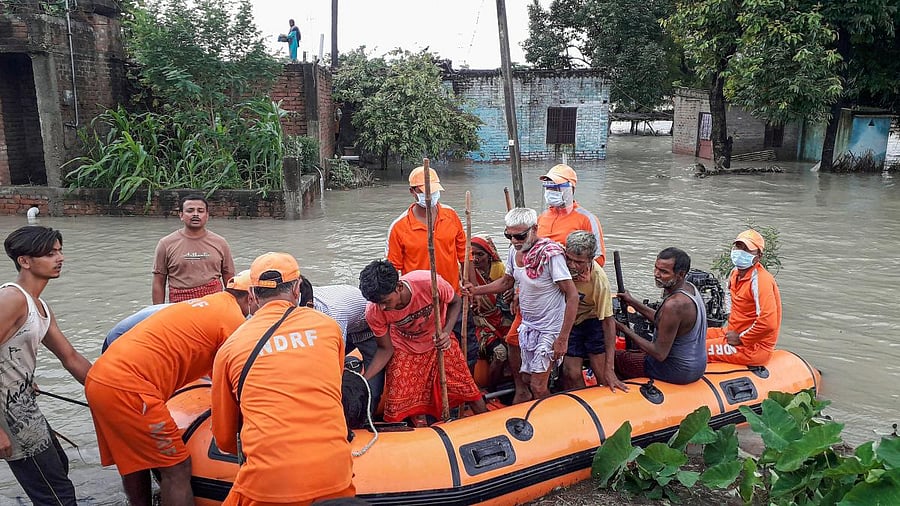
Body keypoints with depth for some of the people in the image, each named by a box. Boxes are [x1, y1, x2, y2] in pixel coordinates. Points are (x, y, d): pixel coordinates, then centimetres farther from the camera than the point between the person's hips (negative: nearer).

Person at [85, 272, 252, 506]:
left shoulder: (202, 304, 24)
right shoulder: (235, 320, -4)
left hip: (97, 380, 10)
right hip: (127, 390, -10)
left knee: (134, 462, 24)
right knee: (177, 468, 2)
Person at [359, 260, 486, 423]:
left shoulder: (429, 283, -34)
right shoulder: (374, 312, -26)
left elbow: (456, 302, -11)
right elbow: (386, 349, -10)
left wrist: (446, 332, -26)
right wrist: (362, 380, -22)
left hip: (439, 342, 0)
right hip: (405, 350, 1)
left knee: (471, 393, 0)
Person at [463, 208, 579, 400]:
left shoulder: (551, 254, -22)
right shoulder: (515, 251, 1)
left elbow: (572, 296, -22)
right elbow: (507, 282, 18)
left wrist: (563, 339, -22)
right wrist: (476, 290, 4)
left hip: (549, 329, -7)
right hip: (527, 325, 7)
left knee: (537, 386, -5)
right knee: (524, 380, 13)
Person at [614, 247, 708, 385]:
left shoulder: (674, 304, -31)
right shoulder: (690, 287, -1)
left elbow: (660, 354, -26)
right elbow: (661, 319, 14)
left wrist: (626, 330, -19)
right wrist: (632, 302, 11)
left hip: (678, 372, -9)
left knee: (615, 357, 7)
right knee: (635, 352, 30)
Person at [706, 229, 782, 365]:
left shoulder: (760, 280, -23)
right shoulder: (736, 273, 7)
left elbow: (768, 323, -31)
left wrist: (740, 339, -19)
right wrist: (728, 327, 14)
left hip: (754, 346, -10)